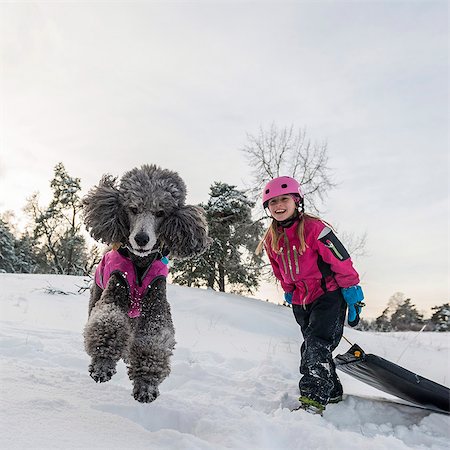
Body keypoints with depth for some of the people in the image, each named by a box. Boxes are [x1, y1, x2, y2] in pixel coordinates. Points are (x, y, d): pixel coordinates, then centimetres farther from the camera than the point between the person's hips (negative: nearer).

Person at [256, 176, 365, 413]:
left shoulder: (314, 228, -17)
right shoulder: (271, 240, 3)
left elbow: (342, 263, -15)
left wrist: (353, 296, -13)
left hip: (328, 296, -6)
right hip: (301, 303, 7)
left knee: (317, 344, -19)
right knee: (311, 348, 11)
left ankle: (313, 398, -18)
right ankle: (333, 393, 29)